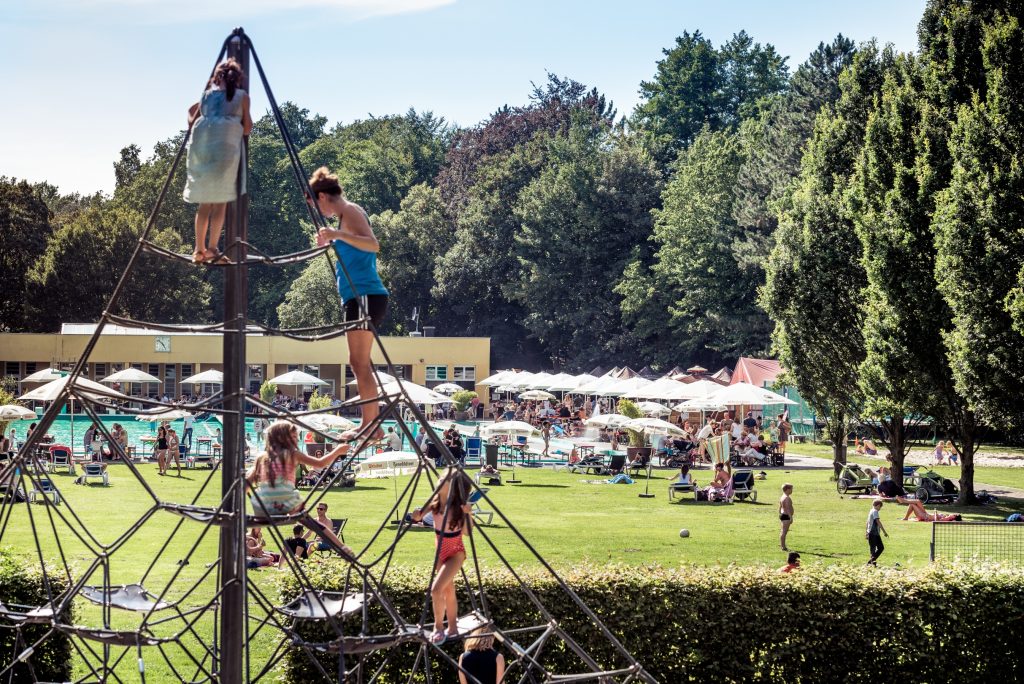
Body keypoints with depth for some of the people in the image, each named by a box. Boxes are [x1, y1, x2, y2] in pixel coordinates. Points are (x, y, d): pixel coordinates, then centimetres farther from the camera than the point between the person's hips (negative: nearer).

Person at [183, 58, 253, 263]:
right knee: (221, 201, -2)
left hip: (201, 146, 3)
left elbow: (192, 123, 18)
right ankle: (212, 248, -9)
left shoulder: (208, 94, 19)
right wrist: (247, 118, 27)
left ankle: (199, 249, 5)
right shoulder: (242, 96, 11)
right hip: (226, 146, -3)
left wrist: (191, 112, 36)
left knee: (205, 202, 8)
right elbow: (247, 129, 10)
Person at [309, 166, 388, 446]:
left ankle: (371, 426, -13)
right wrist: (331, 242, 40)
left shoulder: (350, 212, -8)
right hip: (358, 297, 10)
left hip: (365, 296, -10)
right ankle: (370, 425, 11)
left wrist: (339, 235, -33)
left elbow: (373, 244, -24)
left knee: (360, 363, -11)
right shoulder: (346, 214, 20)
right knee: (359, 363, 10)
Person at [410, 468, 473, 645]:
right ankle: (452, 629, 30)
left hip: (455, 553, -6)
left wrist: (468, 514, -45)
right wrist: (418, 515, -23)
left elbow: (466, 531, -29)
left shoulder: (458, 508, -25)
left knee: (436, 589, -17)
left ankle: (439, 628, 0)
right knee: (448, 591, 17)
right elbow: (417, 516, 0)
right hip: (441, 552, 6)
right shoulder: (434, 503, -10)